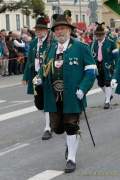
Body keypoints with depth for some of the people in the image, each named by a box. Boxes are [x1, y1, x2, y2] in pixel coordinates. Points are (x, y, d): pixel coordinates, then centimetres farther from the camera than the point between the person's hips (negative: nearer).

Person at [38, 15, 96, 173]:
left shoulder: (81, 47, -3)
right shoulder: (51, 49, 11)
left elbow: (91, 70, -5)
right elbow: (46, 69, 22)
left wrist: (83, 89, -15)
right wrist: (41, 76, 0)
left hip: (72, 96, -5)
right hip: (54, 97, 5)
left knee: (71, 127, -1)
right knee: (57, 127, 10)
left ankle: (71, 159, 12)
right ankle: (72, 142, 40)